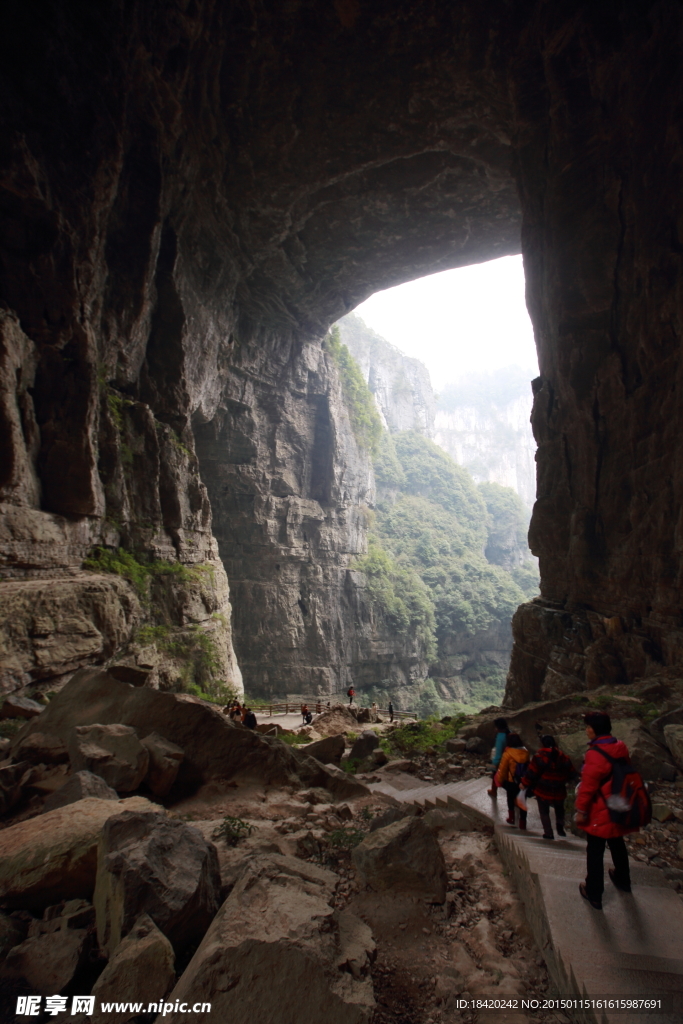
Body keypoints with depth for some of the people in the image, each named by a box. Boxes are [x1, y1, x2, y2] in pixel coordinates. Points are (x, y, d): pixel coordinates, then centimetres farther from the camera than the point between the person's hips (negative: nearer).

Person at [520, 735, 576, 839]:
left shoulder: (539, 756, -14)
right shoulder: (563, 757, -1)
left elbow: (531, 772, -15)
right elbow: (572, 773, 4)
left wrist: (524, 784, -3)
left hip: (543, 791, -3)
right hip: (559, 792, 4)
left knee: (544, 812, 10)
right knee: (559, 809, 28)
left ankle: (548, 833, 6)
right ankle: (560, 826, 11)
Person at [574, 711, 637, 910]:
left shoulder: (595, 753, -27)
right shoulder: (621, 748, -4)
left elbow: (588, 785, -24)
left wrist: (581, 810, -14)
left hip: (600, 813, -7)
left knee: (595, 852, 7)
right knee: (617, 844, 27)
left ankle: (594, 893, 18)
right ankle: (622, 879, 47)